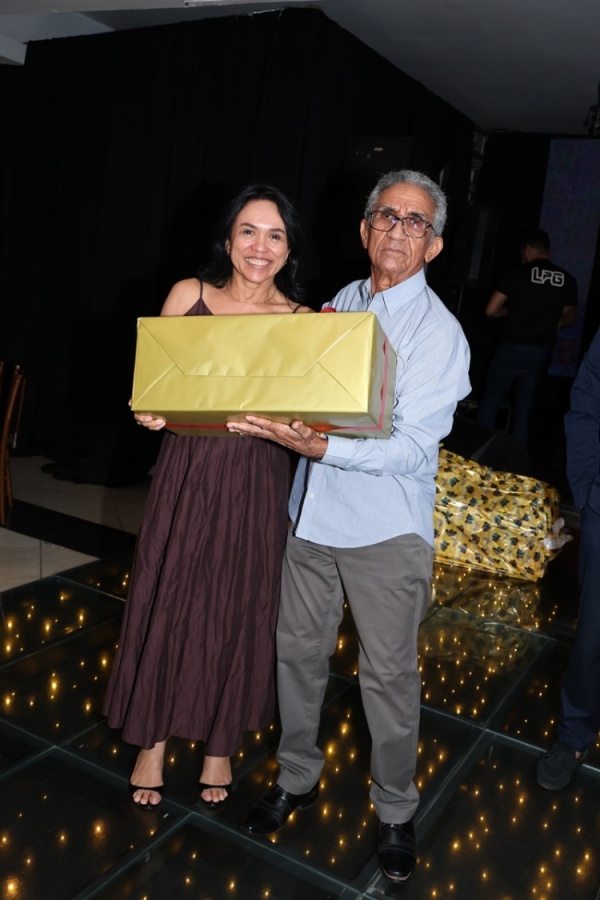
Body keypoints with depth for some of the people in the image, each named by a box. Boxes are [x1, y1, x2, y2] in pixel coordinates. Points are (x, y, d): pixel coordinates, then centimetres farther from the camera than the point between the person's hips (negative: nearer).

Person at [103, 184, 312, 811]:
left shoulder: (301, 319, 0)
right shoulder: (189, 295, 0)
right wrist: (150, 412, -18)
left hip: (257, 483, 0)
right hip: (186, 472, 0)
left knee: (239, 613, 11)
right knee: (165, 605, 10)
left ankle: (220, 744, 36)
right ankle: (152, 742, 34)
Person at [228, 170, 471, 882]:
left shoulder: (439, 331, -11)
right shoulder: (338, 304, 7)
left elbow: (411, 449, -20)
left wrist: (319, 446, -33)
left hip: (386, 531, -5)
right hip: (312, 513, 6)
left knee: (389, 675, 7)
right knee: (298, 651, 16)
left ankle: (395, 811, 30)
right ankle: (297, 778, 39)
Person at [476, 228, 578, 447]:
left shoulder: (518, 274, -8)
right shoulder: (567, 280, 3)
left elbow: (491, 310, -8)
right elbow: (569, 318, 14)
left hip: (512, 347, -4)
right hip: (542, 351, 4)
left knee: (490, 401, 9)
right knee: (524, 407, 13)